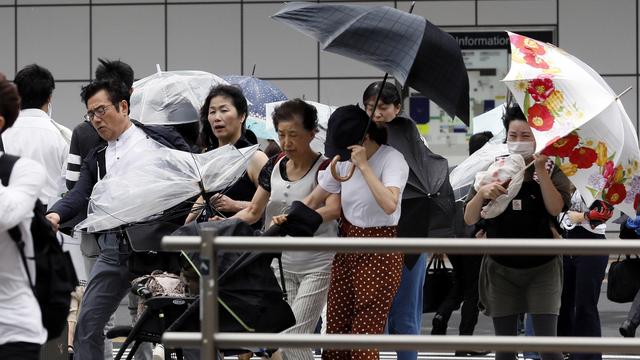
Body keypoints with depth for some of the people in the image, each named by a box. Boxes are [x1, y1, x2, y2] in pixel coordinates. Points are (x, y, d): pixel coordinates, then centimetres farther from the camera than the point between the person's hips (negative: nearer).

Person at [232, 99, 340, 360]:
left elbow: (333, 209, -27)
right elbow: (253, 211, 10)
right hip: (283, 265, 6)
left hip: (317, 265, -6)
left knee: (294, 337, -14)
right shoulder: (274, 167, 6)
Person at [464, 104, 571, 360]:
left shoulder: (550, 171, -1)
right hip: (501, 269, 2)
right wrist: (481, 193, -22)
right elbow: (469, 219, -3)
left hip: (542, 269, -2)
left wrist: (540, 170, -25)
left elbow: (556, 208, -20)